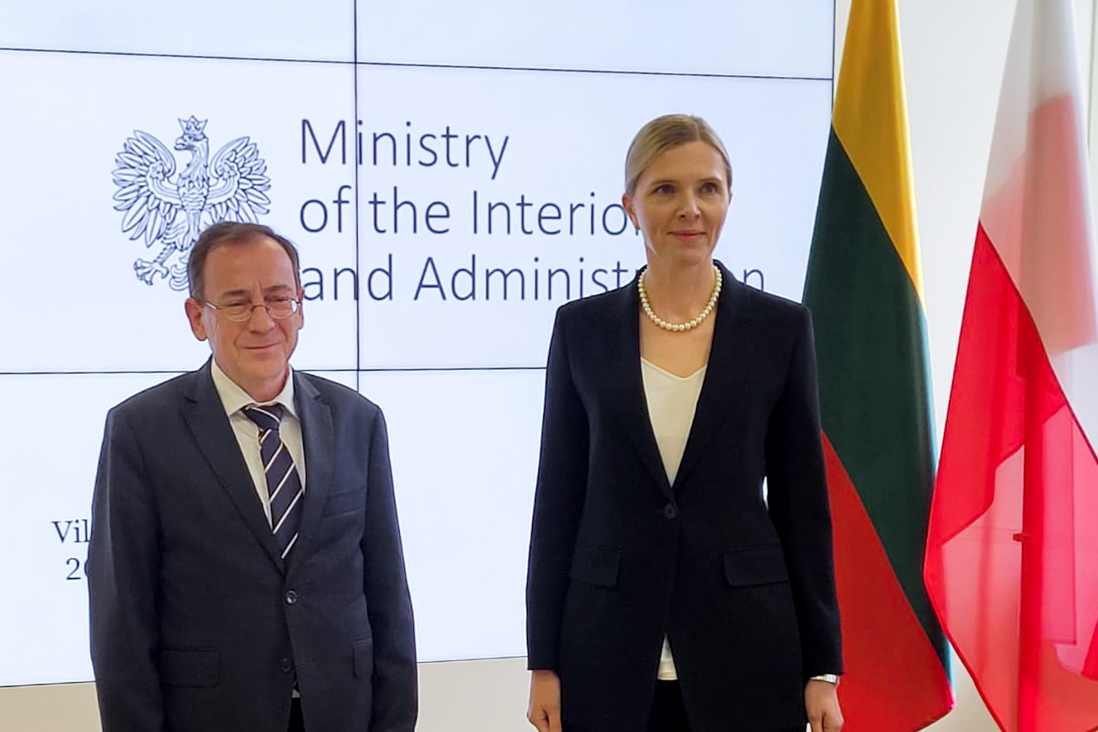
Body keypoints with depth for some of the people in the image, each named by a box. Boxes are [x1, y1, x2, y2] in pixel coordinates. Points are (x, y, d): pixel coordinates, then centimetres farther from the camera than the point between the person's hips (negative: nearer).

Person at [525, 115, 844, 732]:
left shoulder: (780, 327, 2)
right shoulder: (583, 327, 3)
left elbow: (803, 503, 2)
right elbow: (558, 498, 4)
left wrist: (822, 667, 0)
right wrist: (544, 660, 1)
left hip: (744, 642, 0)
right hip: (608, 647, 1)